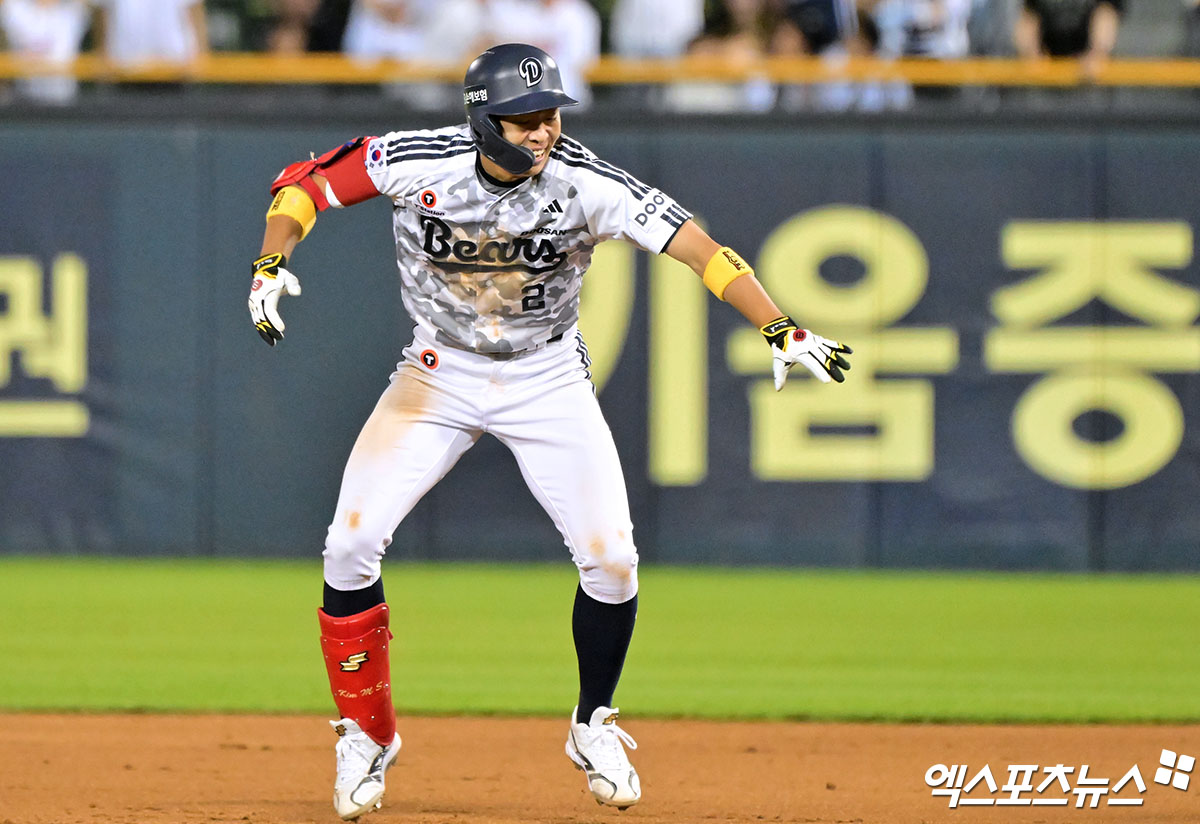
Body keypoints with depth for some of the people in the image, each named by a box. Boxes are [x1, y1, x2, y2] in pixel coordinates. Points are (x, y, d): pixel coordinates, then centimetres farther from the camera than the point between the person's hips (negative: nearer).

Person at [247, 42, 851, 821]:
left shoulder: (586, 185, -24)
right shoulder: (418, 163, -22)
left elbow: (695, 245, -30)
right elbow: (304, 183, -11)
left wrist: (780, 329, -41)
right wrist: (271, 264, -28)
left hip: (548, 382, 0)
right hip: (438, 376, 0)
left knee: (612, 562, -11)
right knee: (351, 545, -12)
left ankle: (593, 727, 16)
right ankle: (367, 737, 8)